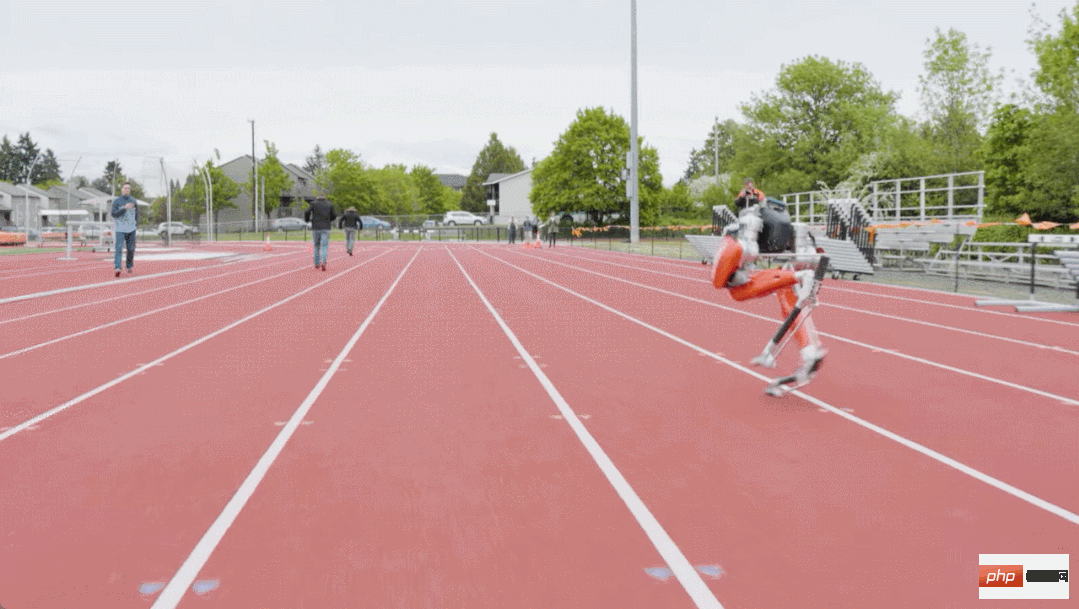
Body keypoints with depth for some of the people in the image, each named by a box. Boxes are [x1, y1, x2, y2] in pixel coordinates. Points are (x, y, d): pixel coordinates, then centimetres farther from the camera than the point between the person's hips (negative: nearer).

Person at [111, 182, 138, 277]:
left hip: (131, 230, 3)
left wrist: (136, 223, 6)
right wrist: (125, 208, -21)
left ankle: (129, 267, 24)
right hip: (120, 229, -3)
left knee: (131, 249, 6)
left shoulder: (133, 201, 10)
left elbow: (136, 213, 21)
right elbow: (114, 214, -10)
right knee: (119, 248, -16)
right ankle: (117, 268, -24)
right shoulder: (116, 201, 0)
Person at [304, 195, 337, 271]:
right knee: (324, 247, -3)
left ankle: (317, 264, 13)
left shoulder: (313, 203, 6)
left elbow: (306, 212, -7)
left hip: (316, 228, 0)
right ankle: (323, 262, -24)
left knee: (316, 246, 14)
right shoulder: (329, 204, 12)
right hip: (326, 228, 0)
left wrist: (306, 220, 13)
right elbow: (334, 216, 18)